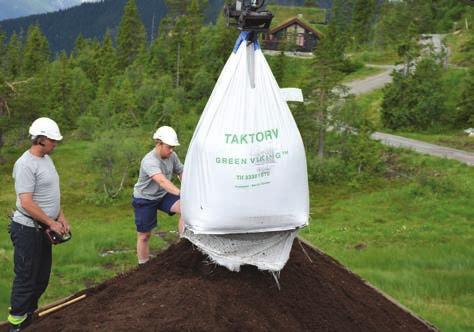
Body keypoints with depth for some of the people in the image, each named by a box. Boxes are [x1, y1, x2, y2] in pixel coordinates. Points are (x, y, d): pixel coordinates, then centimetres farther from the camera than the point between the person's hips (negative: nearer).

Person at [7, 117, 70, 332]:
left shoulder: (46, 159, 10)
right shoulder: (26, 164, -20)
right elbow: (26, 203, -24)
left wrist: (61, 217, 11)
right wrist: (51, 223, -17)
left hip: (42, 228, 9)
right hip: (27, 229, -9)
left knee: (42, 277, 16)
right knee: (26, 278, -2)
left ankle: (28, 314, 30)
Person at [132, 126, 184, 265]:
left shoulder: (172, 156, -9)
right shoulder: (149, 161, -31)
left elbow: (181, 173, 1)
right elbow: (162, 181, -45)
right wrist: (181, 194, -57)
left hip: (163, 195, 6)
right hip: (144, 198, -5)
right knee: (144, 235, 2)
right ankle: (143, 266, 19)